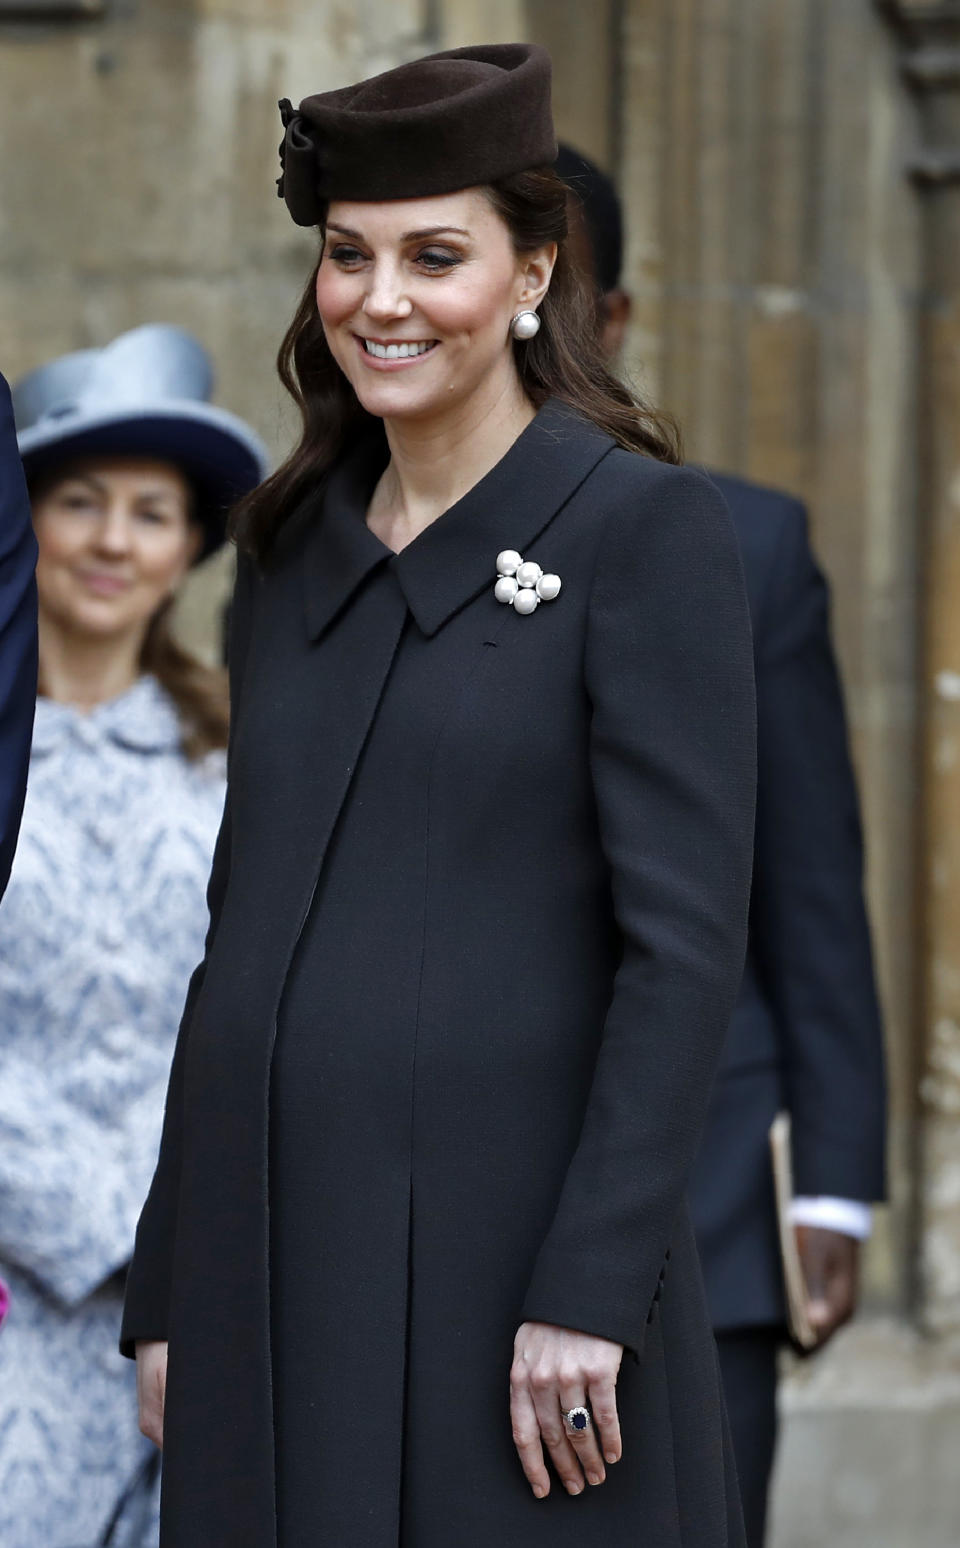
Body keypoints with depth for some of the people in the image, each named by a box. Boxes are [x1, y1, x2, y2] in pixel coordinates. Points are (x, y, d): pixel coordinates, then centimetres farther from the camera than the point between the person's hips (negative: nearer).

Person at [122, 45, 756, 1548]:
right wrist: (168, 1293, 13)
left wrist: (592, 1291, -18)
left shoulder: (647, 534, -6)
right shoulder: (295, 552, 14)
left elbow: (686, 944, -12)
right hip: (272, 1256, 6)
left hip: (503, 1250, -6)